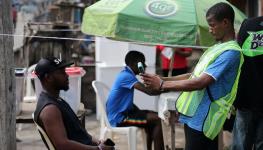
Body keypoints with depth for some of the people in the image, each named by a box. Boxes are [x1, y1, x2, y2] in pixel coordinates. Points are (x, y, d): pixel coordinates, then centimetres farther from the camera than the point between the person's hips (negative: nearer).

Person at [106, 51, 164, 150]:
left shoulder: (126, 74, 13)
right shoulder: (126, 76, -19)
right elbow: (149, 91, -26)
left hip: (123, 112, 10)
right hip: (119, 118, -10)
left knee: (153, 116, 19)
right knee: (158, 120, -14)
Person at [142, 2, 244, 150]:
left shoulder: (231, 52, -16)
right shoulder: (217, 48, 16)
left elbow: (199, 83, -22)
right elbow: (194, 75, 18)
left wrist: (162, 85, -17)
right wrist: (163, 79, 6)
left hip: (202, 119, -9)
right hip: (195, 115, 9)